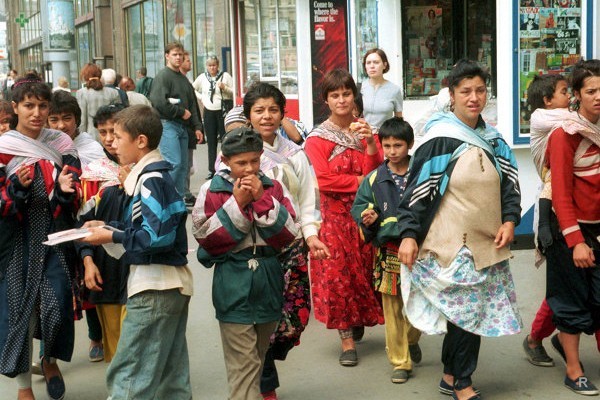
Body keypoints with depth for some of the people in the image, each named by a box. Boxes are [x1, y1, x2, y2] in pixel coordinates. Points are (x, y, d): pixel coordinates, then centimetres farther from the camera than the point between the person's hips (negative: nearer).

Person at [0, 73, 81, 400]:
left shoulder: (62, 143, 4)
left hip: (55, 236, 1)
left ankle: (50, 360, 25)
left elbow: (75, 198, 6)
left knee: (57, 304, -8)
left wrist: (66, 189, -16)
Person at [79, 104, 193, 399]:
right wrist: (109, 227, 10)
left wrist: (111, 237, -14)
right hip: (171, 286, 10)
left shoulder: (151, 180, -16)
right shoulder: (152, 175, 13)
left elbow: (158, 236, -23)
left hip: (154, 289, -10)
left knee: (127, 375, -6)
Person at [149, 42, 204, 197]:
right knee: (174, 163, -17)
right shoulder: (163, 76, -6)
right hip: (167, 124, -8)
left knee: (183, 165, 8)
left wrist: (197, 127, 15)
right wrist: (181, 112, -10)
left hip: (183, 126, 8)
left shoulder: (183, 78, 20)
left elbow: (192, 105, 23)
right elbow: (158, 103, -19)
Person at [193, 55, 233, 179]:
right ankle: (211, 170, 10)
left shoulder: (225, 76, -1)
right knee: (211, 142, 6)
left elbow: (234, 93, -3)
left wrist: (225, 88, -19)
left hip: (223, 111, -3)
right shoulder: (202, 77, 7)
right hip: (209, 112, 3)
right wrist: (201, 99, 8)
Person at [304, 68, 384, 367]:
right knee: (338, 272, -4)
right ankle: (347, 340, 6)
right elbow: (323, 180, -14)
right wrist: (360, 180, -10)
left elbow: (375, 174, -1)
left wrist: (370, 144, -15)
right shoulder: (317, 138, -3)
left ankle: (359, 319, 33)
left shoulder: (365, 130, 10)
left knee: (365, 269, 7)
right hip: (334, 214, -3)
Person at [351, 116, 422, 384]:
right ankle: (400, 362, 17)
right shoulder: (374, 179, 3)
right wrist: (365, 218, -14)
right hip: (388, 252, 0)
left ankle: (412, 340, 38)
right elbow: (359, 205, 7)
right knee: (393, 310, 5)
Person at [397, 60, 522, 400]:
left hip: (487, 243, 6)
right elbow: (418, 189, -10)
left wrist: (509, 220, 0)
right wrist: (408, 234, -14)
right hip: (452, 244, -6)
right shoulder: (439, 140, -9)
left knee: (466, 312, 10)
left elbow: (510, 184, 15)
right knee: (467, 310, -5)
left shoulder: (494, 140, 10)